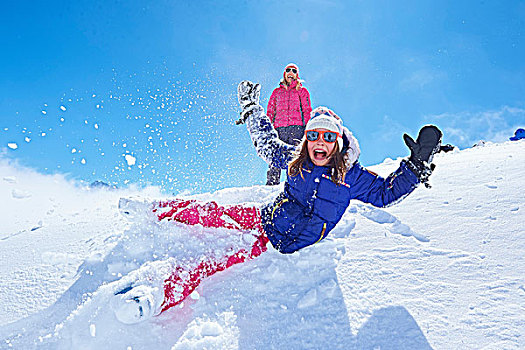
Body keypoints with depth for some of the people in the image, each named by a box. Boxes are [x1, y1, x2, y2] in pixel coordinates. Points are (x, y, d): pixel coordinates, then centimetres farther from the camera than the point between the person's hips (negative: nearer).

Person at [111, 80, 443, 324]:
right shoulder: (296, 159, 4)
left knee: (229, 256, -30)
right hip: (263, 217, 4)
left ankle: (162, 294, -38)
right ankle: (158, 213, 11)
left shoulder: (351, 176, -3)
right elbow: (267, 143, 18)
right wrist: (251, 107, 18)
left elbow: (386, 192, 2)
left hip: (284, 245, -4)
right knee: (208, 212, -15)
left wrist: (417, 165, -11)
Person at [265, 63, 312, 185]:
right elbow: (270, 111, 20)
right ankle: (272, 182, -6)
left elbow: (307, 110, 9)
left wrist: (306, 127, -4)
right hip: (279, 127, 2)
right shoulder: (277, 91, 23)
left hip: (297, 127, -2)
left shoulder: (302, 91, 18)